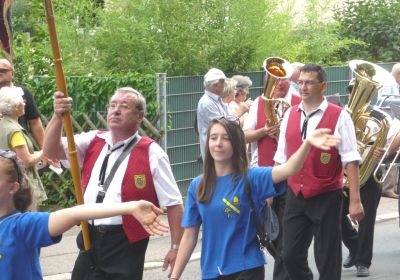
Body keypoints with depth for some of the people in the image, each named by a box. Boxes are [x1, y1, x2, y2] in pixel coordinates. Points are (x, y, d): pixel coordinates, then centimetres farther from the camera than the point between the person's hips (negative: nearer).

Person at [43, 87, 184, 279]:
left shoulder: (151, 153, -7)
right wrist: (58, 116, -17)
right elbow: (51, 151, -1)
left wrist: (176, 247, -9)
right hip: (90, 238, 5)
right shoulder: (92, 142, 9)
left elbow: (173, 203, -6)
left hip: (126, 242, -5)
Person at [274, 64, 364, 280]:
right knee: (291, 256, 7)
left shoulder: (338, 117, -10)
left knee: (327, 261, 5)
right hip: (295, 196, 5)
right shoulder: (290, 115, 6)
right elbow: (281, 158, 13)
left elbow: (350, 161, -12)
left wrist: (355, 200, -16)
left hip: (326, 198, -4)